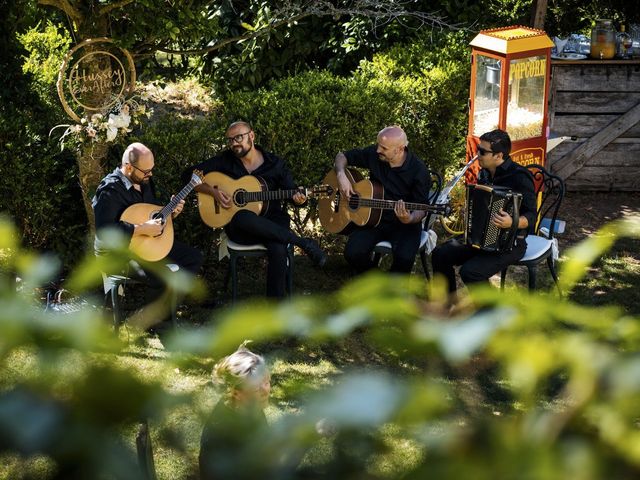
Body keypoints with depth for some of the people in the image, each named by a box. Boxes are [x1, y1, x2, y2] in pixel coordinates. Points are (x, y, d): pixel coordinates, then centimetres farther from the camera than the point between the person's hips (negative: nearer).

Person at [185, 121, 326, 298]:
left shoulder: (275, 164, 7)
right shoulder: (225, 161, 5)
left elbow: (291, 192, 9)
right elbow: (189, 174, 4)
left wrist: (297, 199, -16)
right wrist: (213, 191, -10)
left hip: (272, 224, 0)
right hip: (239, 228, 0)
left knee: (278, 249, -35)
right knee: (243, 218, -39)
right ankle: (304, 243, -27)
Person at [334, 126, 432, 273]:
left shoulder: (418, 170, -13)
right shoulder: (373, 154, -4)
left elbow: (421, 209, -11)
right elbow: (342, 156, 10)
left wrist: (410, 219, -34)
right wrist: (341, 175, -11)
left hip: (404, 224, -3)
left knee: (404, 257, -32)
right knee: (353, 253, -24)